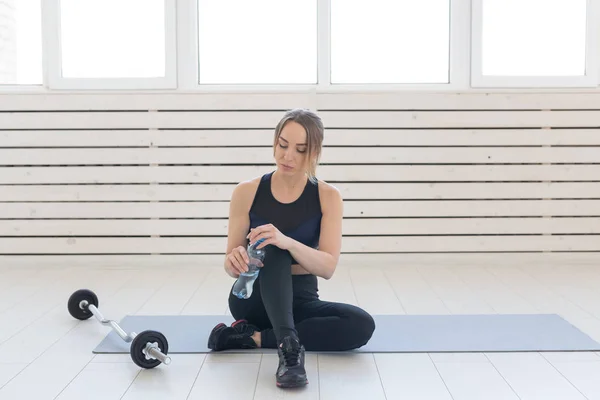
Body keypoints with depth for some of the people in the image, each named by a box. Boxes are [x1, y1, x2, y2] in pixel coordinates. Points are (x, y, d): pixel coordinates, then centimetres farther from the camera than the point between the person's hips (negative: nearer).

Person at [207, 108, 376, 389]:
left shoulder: (327, 196, -8)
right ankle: (288, 344, -47)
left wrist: (288, 242, -39)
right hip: (255, 298, -1)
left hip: (300, 301, 1)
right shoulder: (247, 192, -8)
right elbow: (230, 267, -7)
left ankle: (253, 338, -25)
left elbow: (328, 267, -19)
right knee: (273, 251, -31)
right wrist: (235, 261, -33)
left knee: (362, 325, -26)